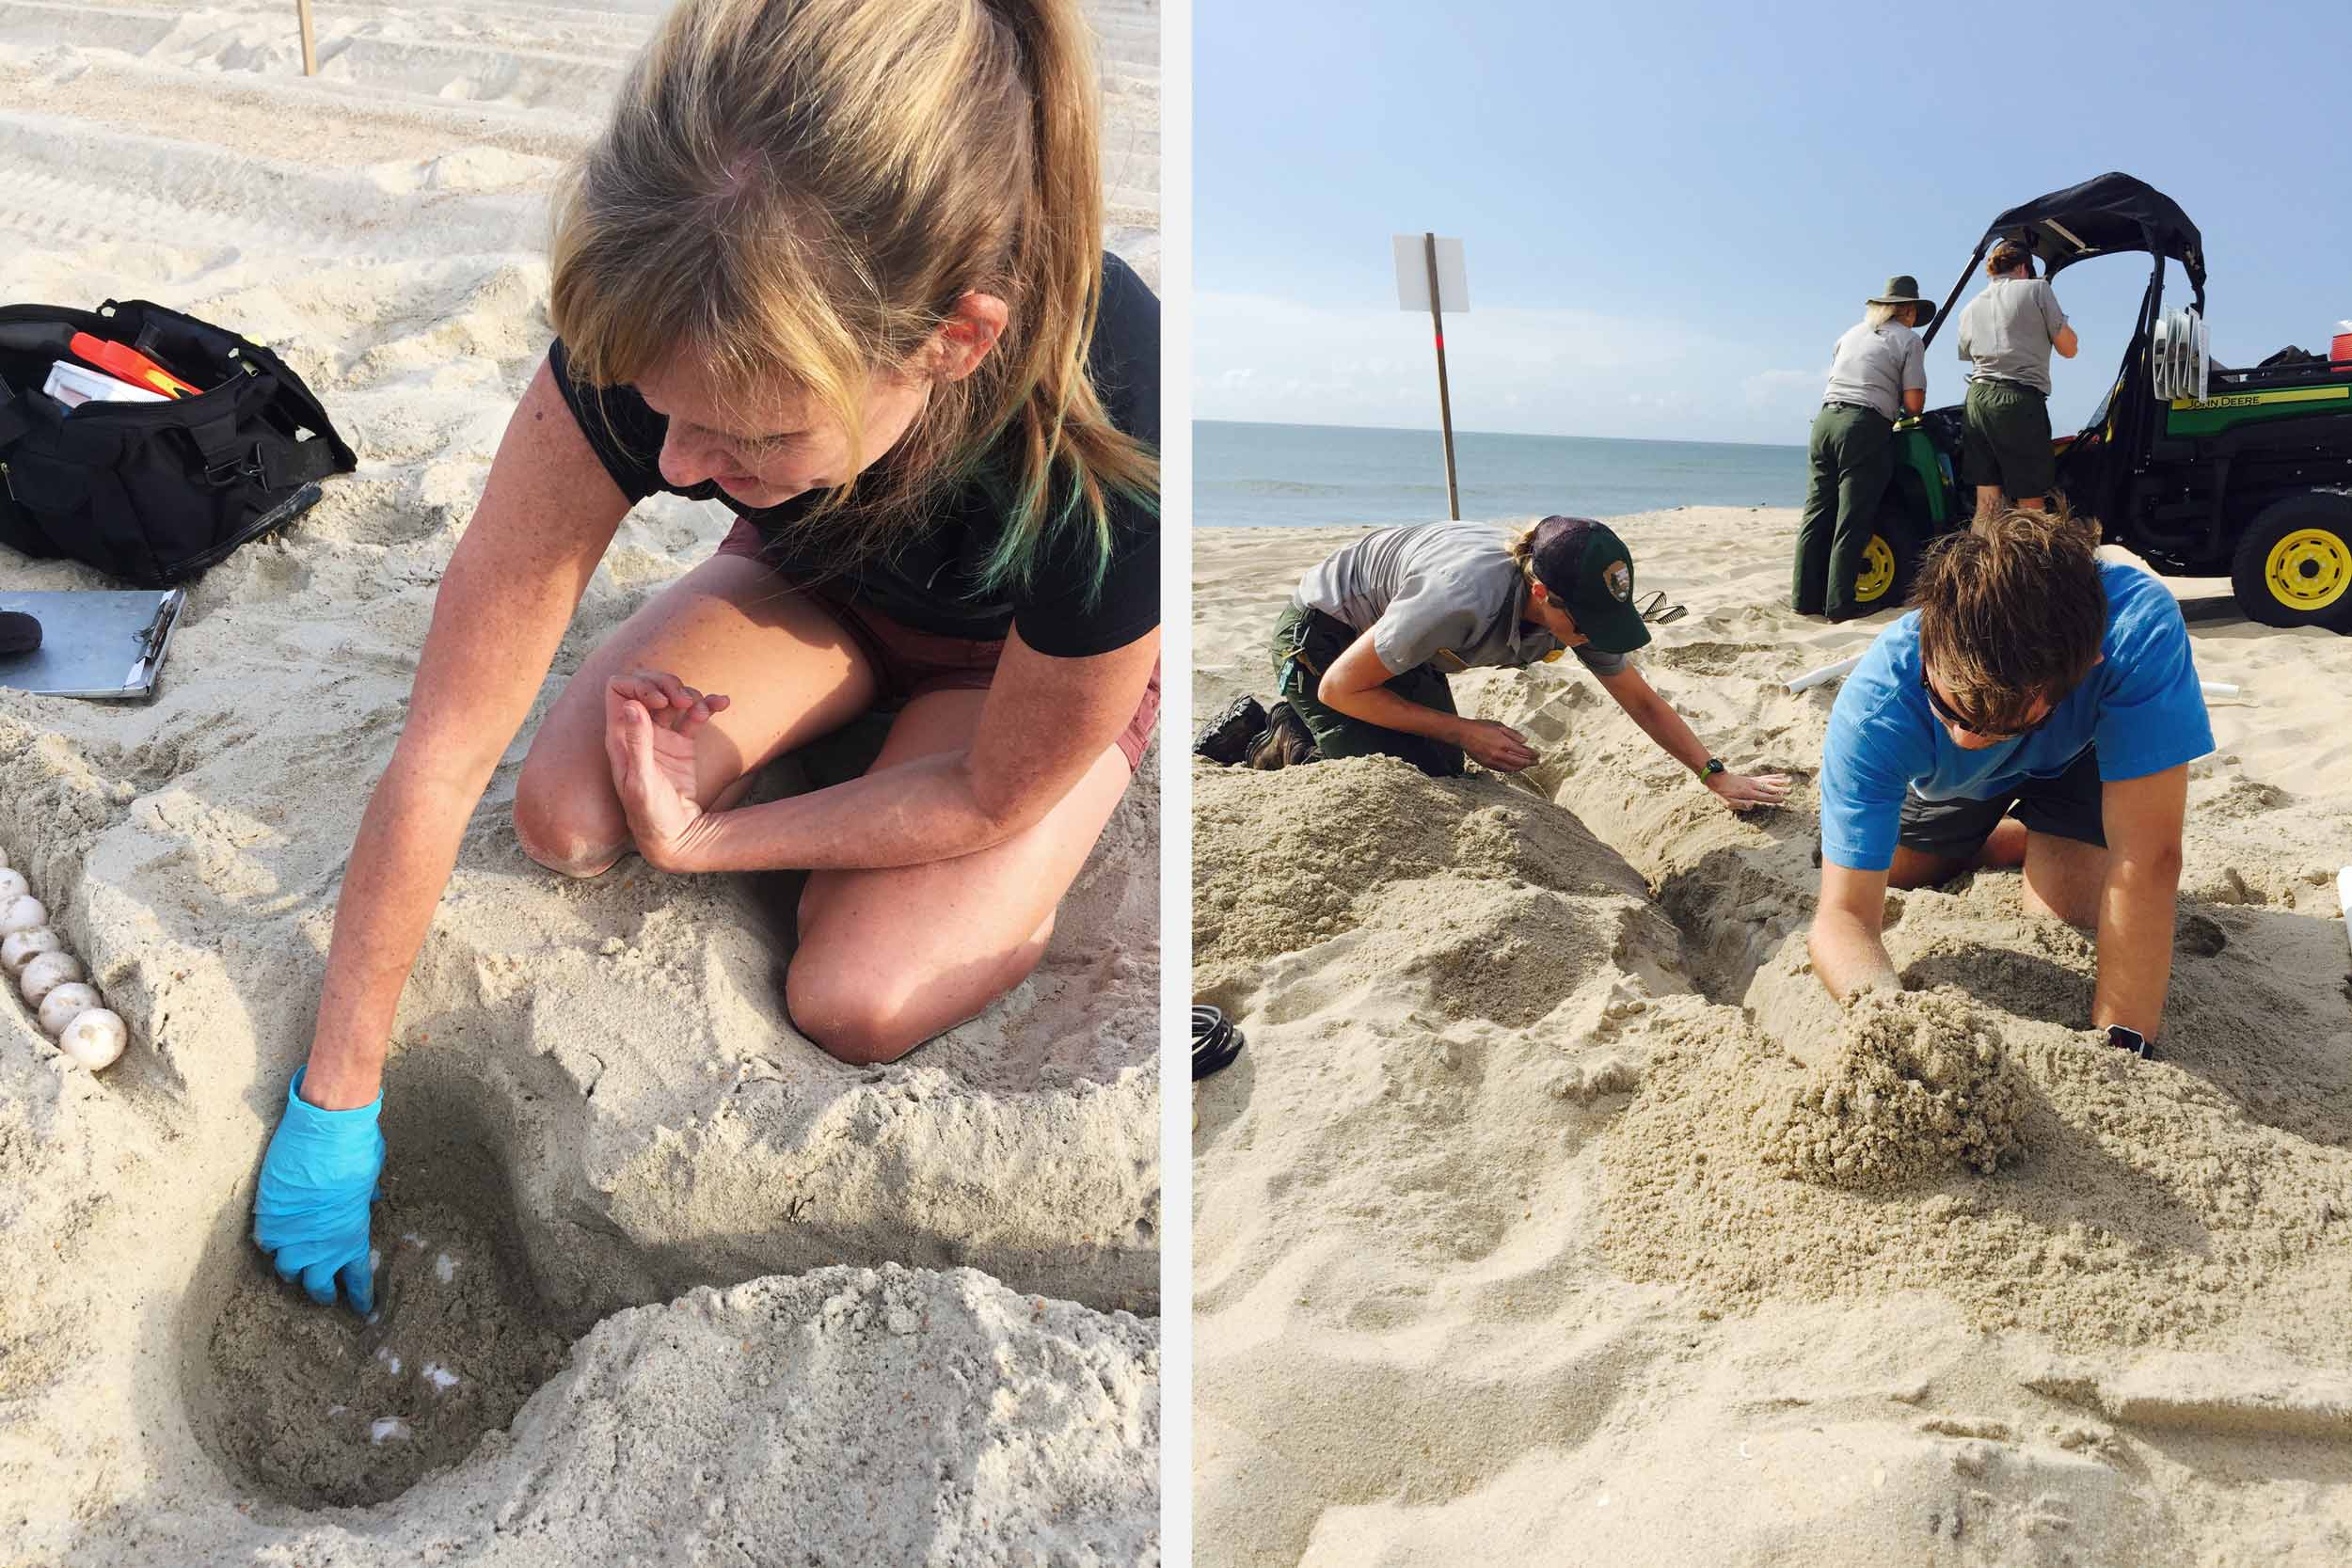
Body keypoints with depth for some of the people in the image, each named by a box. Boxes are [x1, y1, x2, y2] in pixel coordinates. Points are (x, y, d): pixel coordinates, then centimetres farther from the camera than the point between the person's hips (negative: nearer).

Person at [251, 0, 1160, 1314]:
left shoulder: (1110, 450, -44)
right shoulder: (656, 337, -35)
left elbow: (991, 798, -22)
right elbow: (442, 756, -28)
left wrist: (703, 843, -17)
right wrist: (336, 1102, -20)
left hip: (1029, 659, -3)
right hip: (819, 585, 3)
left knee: (858, 1000, -21)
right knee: (565, 821, -17)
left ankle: (1032, 876, 10)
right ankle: (853, 697, 9)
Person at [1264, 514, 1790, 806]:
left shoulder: (1577, 608, -20)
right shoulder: (1463, 600, -42)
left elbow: (1643, 701, -3)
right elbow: (1339, 687, -30)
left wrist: (1718, 776, -8)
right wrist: (1465, 732, -26)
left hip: (1399, 644, 7)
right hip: (1320, 638, -7)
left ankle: (1299, 734, 20)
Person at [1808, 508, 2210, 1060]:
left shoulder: (2140, 626, -47)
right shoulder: (1876, 706, -43)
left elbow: (2148, 858, -46)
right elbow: (1845, 913, -41)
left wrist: (2122, 1045, -49)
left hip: (2079, 754, -1)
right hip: (1951, 782, 1)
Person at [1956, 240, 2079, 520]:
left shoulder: (1970, 309, 18)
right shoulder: (2035, 289, 3)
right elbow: (2068, 348, 6)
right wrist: (2058, 320, 20)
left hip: (1977, 399, 5)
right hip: (2020, 401, -5)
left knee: (1986, 502, 5)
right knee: (2030, 502, 0)